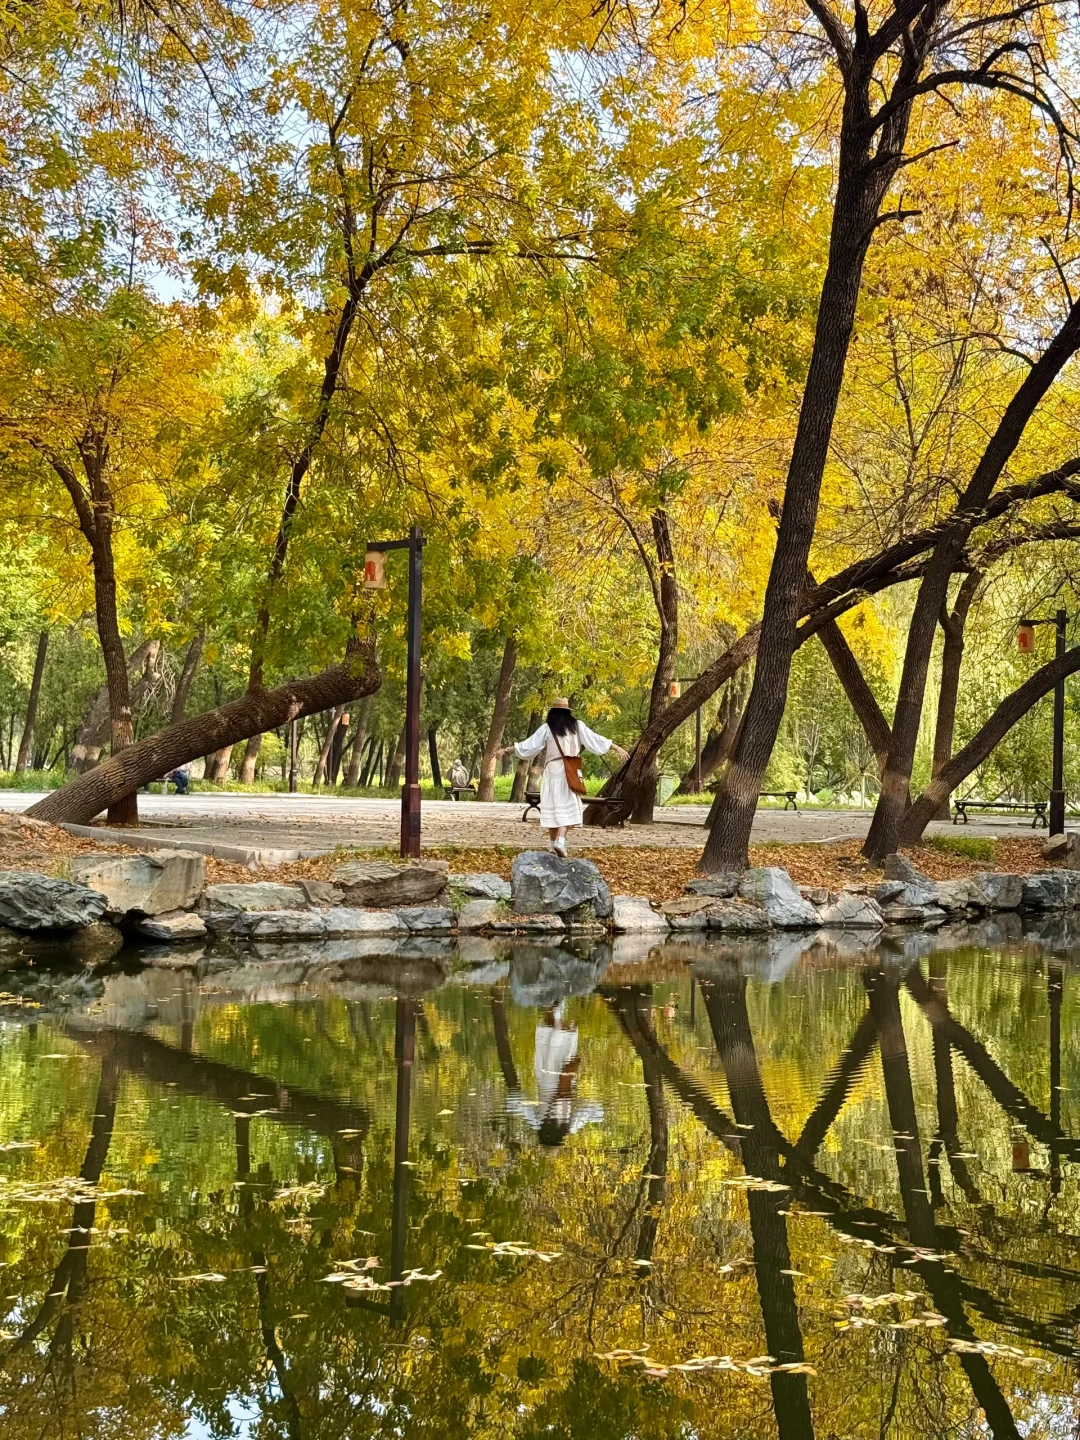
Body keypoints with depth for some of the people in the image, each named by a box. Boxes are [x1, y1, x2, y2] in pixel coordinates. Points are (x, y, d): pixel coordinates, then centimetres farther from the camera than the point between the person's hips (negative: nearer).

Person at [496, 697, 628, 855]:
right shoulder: (578, 726, 3)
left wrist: (505, 750, 8)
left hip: (552, 771, 0)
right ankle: (560, 841, -21)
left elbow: (529, 745, 0)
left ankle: (554, 843, 9)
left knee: (553, 807, 6)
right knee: (567, 807, -2)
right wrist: (617, 748, 14)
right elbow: (596, 740, 6)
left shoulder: (546, 728, 0)